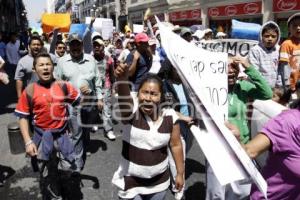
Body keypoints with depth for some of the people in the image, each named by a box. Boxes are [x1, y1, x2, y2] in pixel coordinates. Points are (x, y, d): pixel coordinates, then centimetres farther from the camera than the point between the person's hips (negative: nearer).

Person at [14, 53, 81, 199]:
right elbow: (23, 117, -2)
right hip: (42, 137, 0)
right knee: (47, 175, 14)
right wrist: (28, 142, -9)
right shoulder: (29, 91, -7)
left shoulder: (63, 86, -4)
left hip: (62, 134, 1)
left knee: (69, 167, -3)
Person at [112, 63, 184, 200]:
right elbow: (124, 98, -41)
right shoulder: (131, 112, -19)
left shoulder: (170, 116, -11)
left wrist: (180, 173, 4)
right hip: (131, 181, -2)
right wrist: (123, 80, -61)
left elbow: (176, 145, -1)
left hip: (159, 181, 2)